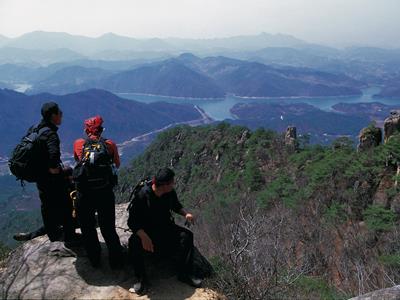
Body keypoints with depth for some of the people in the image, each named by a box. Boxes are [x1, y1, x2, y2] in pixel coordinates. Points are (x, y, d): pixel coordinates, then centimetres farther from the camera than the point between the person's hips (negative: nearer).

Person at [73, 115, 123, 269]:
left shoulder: (78, 144, 1)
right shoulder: (110, 144, 1)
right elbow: (117, 165, 16)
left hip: (84, 194, 0)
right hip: (106, 193, 0)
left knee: (87, 229, 18)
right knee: (109, 229, 15)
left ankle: (94, 260, 29)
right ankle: (116, 260, 23)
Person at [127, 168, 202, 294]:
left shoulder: (170, 193, -10)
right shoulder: (142, 195, -25)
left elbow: (176, 206, 14)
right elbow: (132, 221, -24)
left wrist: (185, 213, -8)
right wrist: (143, 236, -40)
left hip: (166, 226, 4)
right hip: (146, 229, -4)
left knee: (187, 235, -17)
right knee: (134, 242, -34)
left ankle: (184, 274, -6)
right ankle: (141, 278, -17)